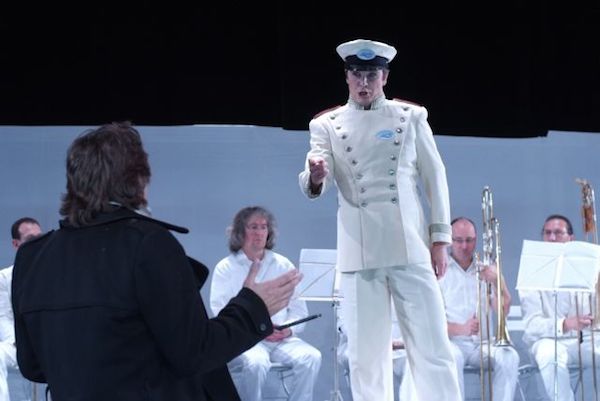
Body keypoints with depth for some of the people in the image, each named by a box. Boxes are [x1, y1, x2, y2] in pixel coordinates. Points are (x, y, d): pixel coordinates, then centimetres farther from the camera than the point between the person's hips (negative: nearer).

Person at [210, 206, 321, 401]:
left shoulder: (284, 265, 17)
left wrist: (289, 329, -10)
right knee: (255, 362, -36)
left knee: (311, 357, -26)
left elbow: (299, 308, 12)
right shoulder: (225, 268, 8)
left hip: (282, 338, 3)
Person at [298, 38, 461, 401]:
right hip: (360, 252, 0)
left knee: (432, 345, 0)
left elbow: (435, 177, 10)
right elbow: (316, 186, -5)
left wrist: (440, 240, 3)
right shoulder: (327, 125, 7)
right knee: (367, 352, 2)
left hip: (410, 247, 0)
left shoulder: (411, 117, 9)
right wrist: (315, 176, -30)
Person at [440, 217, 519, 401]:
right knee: (453, 358, -36)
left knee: (509, 356, -27)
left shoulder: (485, 270, 17)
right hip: (452, 341, -3)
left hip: (483, 342, 3)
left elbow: (503, 311, 6)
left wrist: (497, 282, -12)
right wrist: (461, 329, -21)